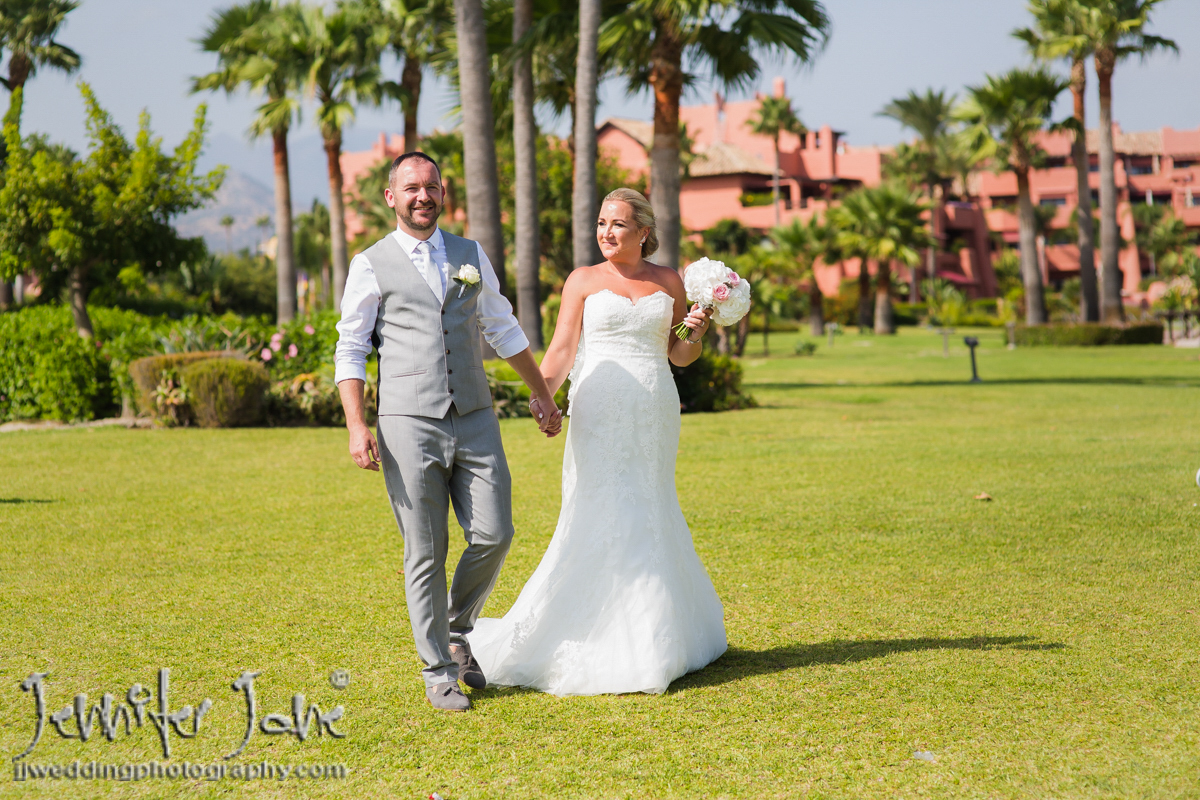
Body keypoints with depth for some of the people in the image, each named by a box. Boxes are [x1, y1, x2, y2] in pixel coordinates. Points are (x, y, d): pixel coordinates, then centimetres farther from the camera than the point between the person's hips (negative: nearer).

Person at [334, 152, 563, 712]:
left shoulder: (471, 255, 14)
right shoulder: (371, 265, 3)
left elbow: (503, 329, 24)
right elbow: (350, 351, 2)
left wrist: (542, 393, 25)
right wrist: (356, 427, -9)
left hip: (475, 420, 3)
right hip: (410, 425, -3)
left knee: (493, 536, -4)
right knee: (425, 554, 0)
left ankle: (458, 630, 23)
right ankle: (439, 672, 11)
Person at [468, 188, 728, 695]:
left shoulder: (669, 283, 11)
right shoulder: (583, 281, 4)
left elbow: (680, 357, 16)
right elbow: (561, 351, -3)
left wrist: (697, 334, -4)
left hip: (654, 415, 2)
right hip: (599, 413, -2)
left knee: (647, 518, 6)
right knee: (602, 517, -7)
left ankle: (657, 636, 15)